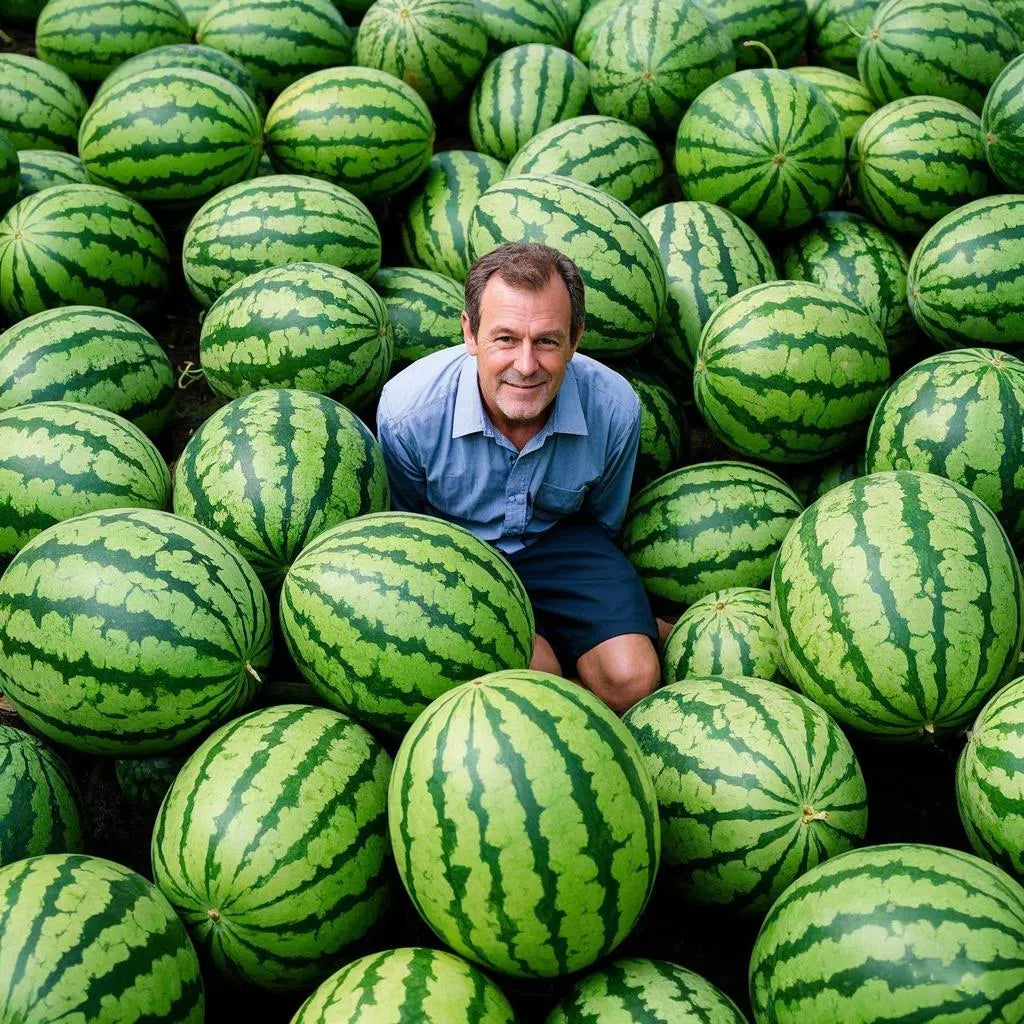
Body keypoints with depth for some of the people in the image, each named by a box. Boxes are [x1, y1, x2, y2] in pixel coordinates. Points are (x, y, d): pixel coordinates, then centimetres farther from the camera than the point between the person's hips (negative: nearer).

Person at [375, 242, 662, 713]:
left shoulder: (615, 408, -19)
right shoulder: (407, 409, -25)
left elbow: (602, 520, 3)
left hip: (558, 538, 2)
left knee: (631, 679, -19)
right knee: (534, 673, -26)